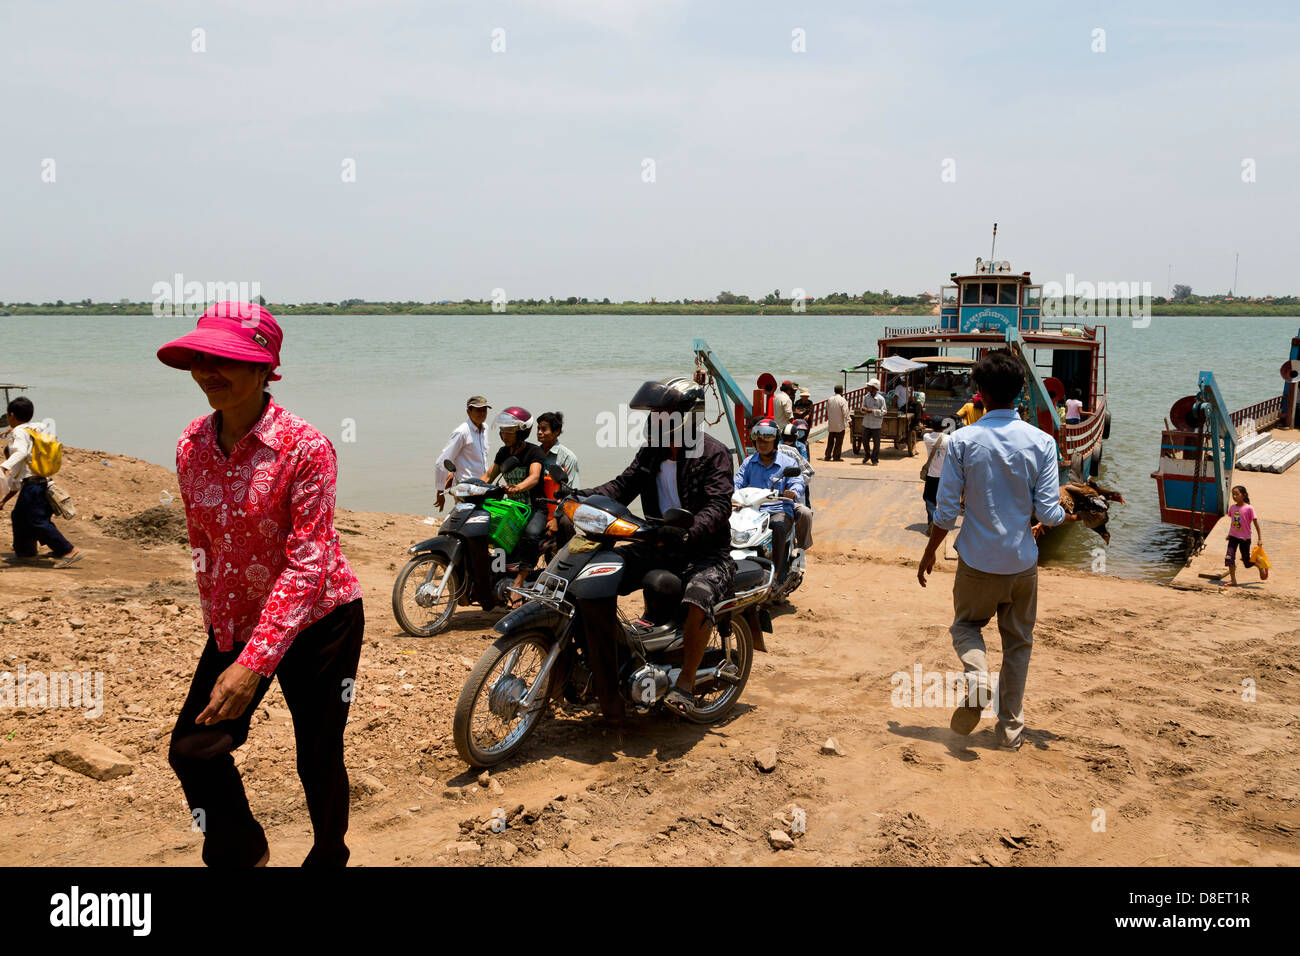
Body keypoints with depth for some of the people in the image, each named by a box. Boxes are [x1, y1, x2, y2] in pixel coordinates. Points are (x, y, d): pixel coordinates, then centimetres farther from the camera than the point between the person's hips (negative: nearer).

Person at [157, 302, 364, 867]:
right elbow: (202, 543, 10)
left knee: (318, 759, 6)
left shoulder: (303, 447, -22)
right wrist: (217, 626, 12)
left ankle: (329, 857, 35)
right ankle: (243, 854, 30)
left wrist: (254, 662, -28)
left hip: (317, 621, -5)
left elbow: (309, 562, -24)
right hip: (236, 624, 5)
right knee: (193, 749, 3)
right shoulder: (192, 446, -3)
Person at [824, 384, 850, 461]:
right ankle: (836, 457, 6)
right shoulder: (842, 400, -14)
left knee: (830, 441, 12)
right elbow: (845, 412, -15)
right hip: (840, 424, -5)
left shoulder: (830, 399, 4)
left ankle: (827, 456, 11)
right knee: (839, 441, 4)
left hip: (831, 424, 5)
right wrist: (848, 420, -3)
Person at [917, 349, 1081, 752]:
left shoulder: (962, 440, -11)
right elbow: (1049, 513, -8)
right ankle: (1011, 727, 18)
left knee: (966, 624, 21)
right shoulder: (1042, 442, -7)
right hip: (1022, 562, 1)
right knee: (1018, 641, 16)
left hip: (977, 561, -1)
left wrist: (929, 553, 6)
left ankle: (976, 672, -9)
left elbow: (947, 510, -8)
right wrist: (1063, 514, 17)